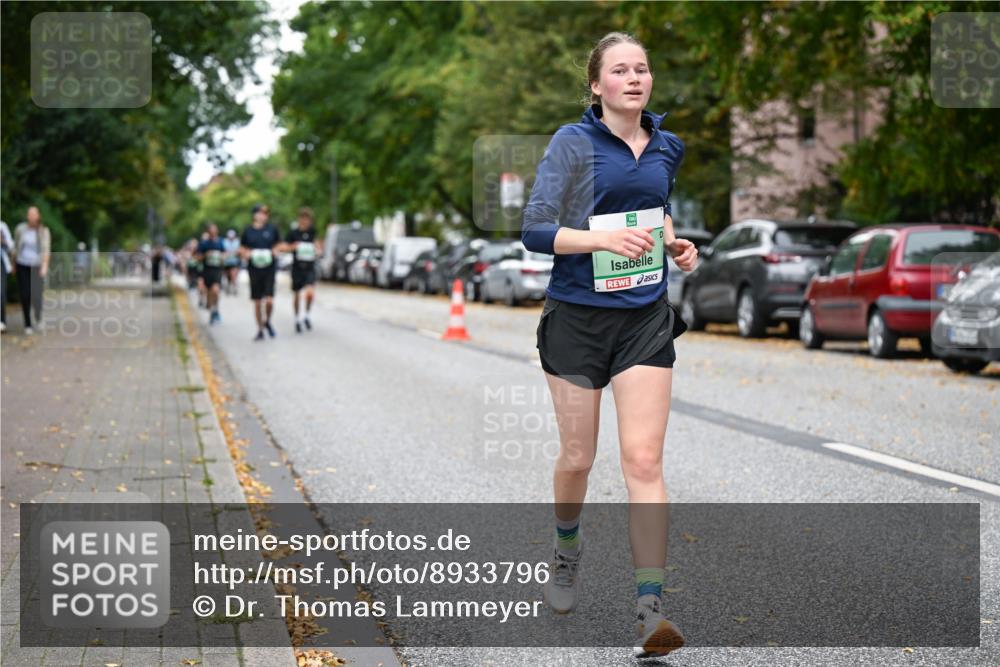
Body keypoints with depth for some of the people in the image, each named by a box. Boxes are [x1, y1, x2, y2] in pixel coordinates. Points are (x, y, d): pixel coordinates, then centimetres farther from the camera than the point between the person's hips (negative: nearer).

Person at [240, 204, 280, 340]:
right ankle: (260, 330, 19)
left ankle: (267, 322, 19)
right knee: (257, 302, 6)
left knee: (269, 300, -11)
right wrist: (247, 254, -8)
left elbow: (278, 245, 14)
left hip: (269, 269, -1)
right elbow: (242, 249, 13)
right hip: (254, 269, 1)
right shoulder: (248, 231, 3)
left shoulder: (272, 229, 3)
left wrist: (274, 251, -7)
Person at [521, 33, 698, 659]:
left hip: (645, 319, 3)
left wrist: (673, 240, 6)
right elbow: (534, 230, -14)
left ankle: (651, 610, -11)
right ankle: (568, 549, 42)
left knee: (644, 459, -8)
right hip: (578, 317, -2)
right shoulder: (574, 142, -8)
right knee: (577, 458, 9)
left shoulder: (666, 147, 7)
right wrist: (604, 238, -28)